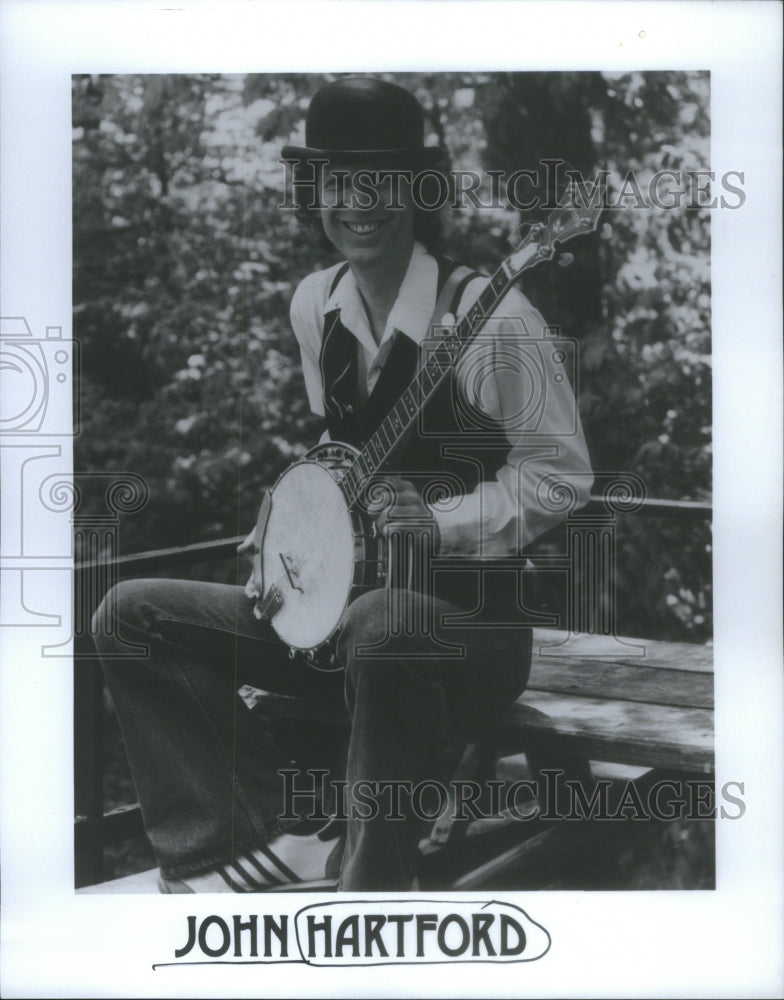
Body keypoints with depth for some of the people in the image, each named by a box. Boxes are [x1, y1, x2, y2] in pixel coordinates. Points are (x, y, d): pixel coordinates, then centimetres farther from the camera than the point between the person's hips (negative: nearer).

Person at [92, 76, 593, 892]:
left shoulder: (489, 319, -16)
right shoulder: (315, 306, 5)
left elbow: (558, 472, -11)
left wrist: (441, 522, -23)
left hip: (467, 617, -7)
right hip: (343, 595, 7)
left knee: (380, 629, -43)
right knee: (132, 615, -4)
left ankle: (369, 881, -22)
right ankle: (265, 841, -9)